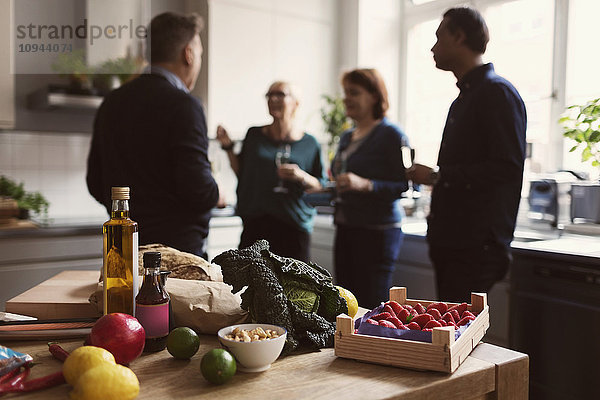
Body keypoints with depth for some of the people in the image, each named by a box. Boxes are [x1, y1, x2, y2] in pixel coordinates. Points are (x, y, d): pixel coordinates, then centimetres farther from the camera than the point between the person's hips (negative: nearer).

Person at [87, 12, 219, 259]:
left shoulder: (111, 103, 8)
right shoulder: (182, 105, -14)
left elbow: (96, 184, 13)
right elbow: (198, 189, -20)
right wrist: (215, 194, 2)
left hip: (124, 247, 8)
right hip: (178, 246, -7)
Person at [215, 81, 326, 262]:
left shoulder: (309, 144, 5)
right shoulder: (254, 135, 10)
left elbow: (322, 188, 7)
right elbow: (242, 173, 16)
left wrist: (302, 177, -11)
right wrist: (228, 147, 6)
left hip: (294, 227, -1)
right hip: (255, 224, 1)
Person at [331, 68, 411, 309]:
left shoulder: (391, 134, -8)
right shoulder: (347, 137, 17)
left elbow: (406, 186, -14)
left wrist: (364, 185, -24)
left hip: (377, 231, -7)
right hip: (345, 229, 8)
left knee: (371, 306, -3)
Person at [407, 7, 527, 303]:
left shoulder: (497, 93, -10)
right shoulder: (463, 98, 20)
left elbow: (507, 167, -20)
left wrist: (438, 176, -16)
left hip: (477, 246, -9)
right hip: (451, 242, 9)